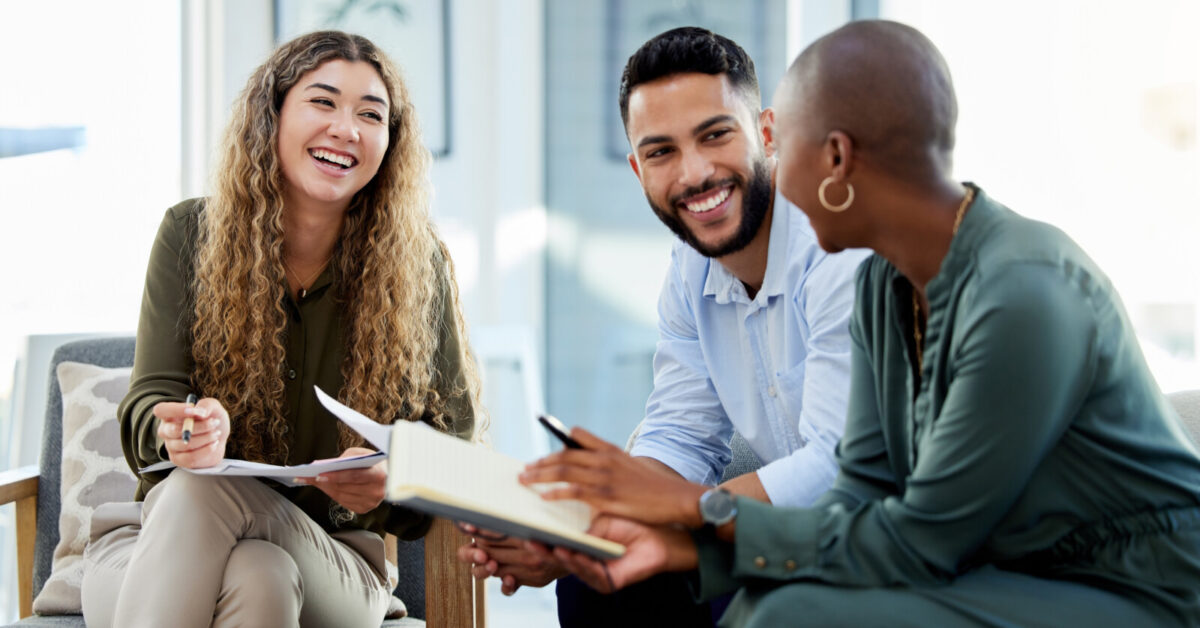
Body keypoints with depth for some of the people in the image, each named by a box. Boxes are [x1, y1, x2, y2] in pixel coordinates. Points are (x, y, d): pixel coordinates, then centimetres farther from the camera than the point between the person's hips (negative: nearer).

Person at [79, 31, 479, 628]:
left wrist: (390, 482, -25)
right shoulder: (192, 234, 2)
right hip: (164, 539, 1)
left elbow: (453, 437, -1)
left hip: (334, 560, 0)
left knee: (260, 577, -37)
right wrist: (182, 430, -28)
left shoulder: (415, 265, -1)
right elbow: (150, 403, -3)